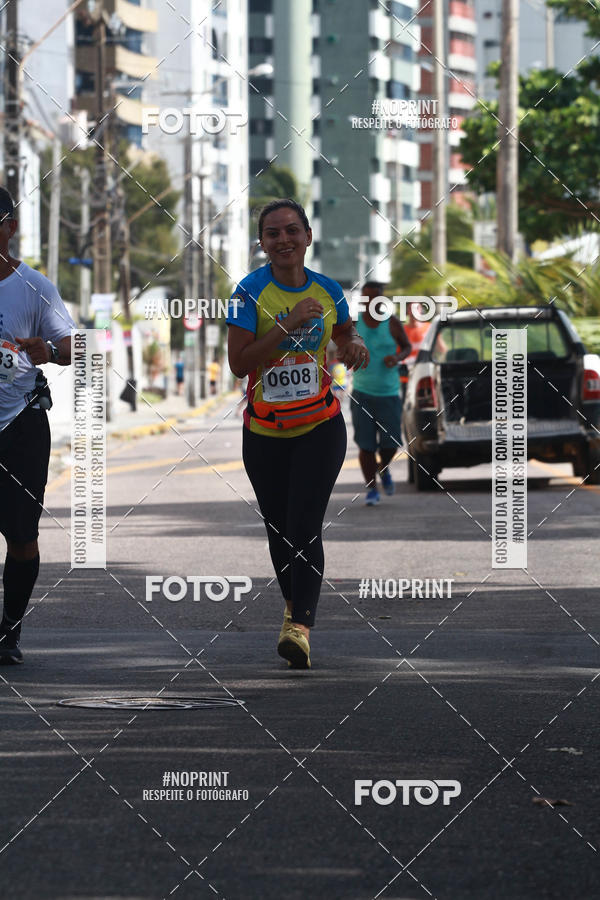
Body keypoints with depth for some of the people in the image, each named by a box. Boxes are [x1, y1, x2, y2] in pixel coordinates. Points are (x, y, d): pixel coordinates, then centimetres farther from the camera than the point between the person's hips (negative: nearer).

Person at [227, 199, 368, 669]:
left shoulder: (328, 290, 0)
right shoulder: (251, 291, -9)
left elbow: (347, 333, 21)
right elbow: (239, 363, -16)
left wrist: (355, 345, -3)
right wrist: (289, 325, -23)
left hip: (320, 426, 0)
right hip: (264, 431, 0)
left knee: (305, 528, -14)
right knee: (278, 529, 11)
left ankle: (301, 626, -21)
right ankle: (294, 603, 35)